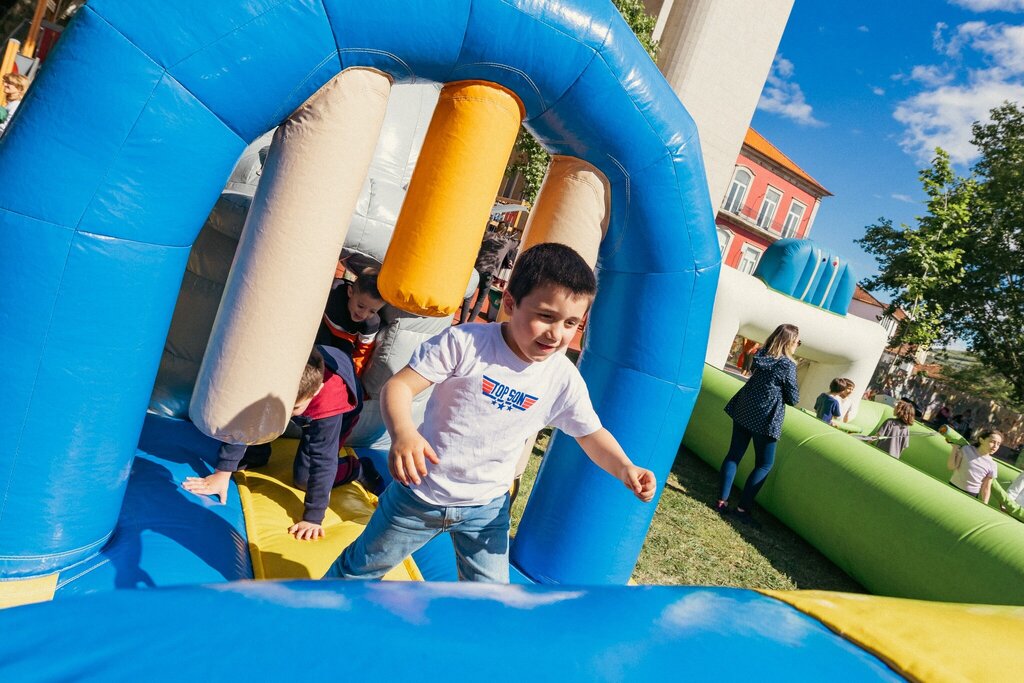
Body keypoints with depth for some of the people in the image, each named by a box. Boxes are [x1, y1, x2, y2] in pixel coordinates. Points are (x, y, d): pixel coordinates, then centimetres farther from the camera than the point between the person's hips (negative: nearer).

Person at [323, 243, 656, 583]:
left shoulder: (564, 379, -11)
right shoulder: (465, 342, -23)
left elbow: (592, 434, -1)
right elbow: (399, 386, -23)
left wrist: (624, 468, -21)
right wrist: (402, 432, -44)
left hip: (486, 507, 2)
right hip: (421, 492, -2)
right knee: (363, 566, 20)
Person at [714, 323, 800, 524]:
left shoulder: (762, 355, 4)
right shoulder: (788, 365, -12)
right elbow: (793, 399, -7)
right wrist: (793, 391, 13)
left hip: (743, 411, 6)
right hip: (764, 419, -6)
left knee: (734, 455, 10)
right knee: (764, 464, 7)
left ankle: (722, 500, 8)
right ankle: (743, 507, 3)